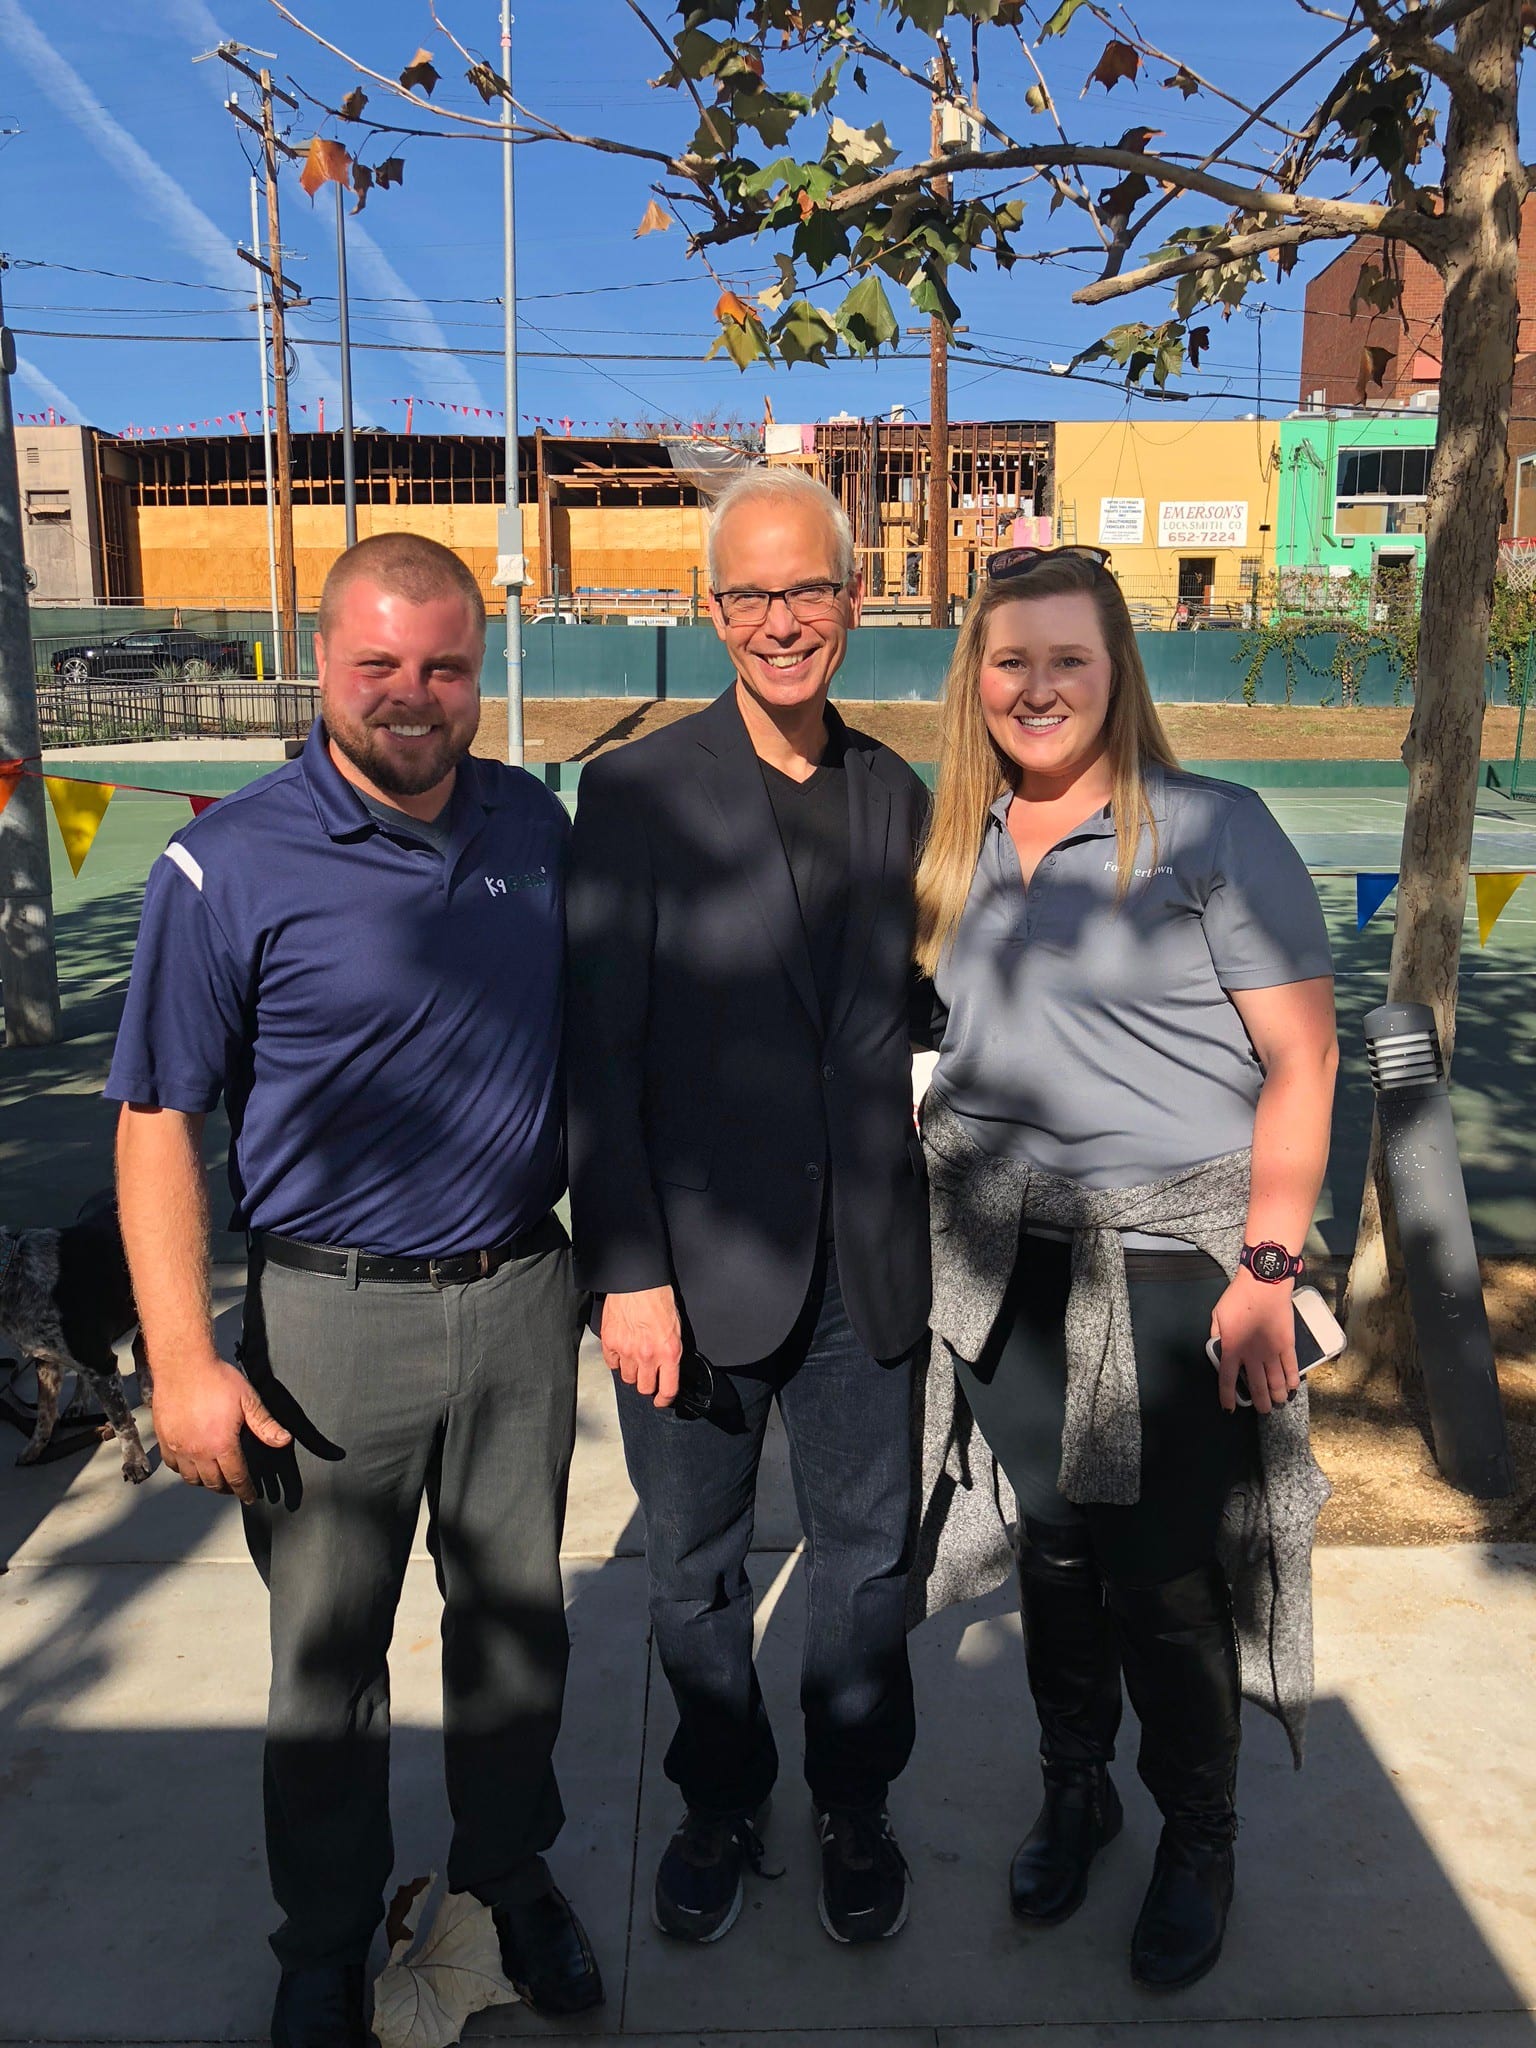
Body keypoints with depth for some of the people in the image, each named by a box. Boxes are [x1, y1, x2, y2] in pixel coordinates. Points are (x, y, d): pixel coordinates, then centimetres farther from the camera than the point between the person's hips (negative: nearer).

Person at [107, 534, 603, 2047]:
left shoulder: (537, 827, 1)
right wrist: (182, 1362, -14)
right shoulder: (230, 866, -11)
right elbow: (157, 1122, -9)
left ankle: (513, 1880, 42)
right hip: (333, 1314, -3)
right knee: (328, 1649, 14)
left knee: (515, 1613, 18)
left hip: (521, 1297, 4)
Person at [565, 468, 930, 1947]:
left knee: (866, 1551, 17)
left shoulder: (896, 794, 5)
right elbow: (600, 1056, -10)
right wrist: (630, 1275, -14)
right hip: (698, 1260, -3)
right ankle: (720, 1808, 42)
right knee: (695, 1566, 16)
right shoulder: (636, 793, -8)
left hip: (863, 1264, 3)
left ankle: (855, 1808, 43)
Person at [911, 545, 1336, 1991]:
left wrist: (1266, 1268, -16)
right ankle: (1072, 1790, 42)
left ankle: (1198, 1841, 34)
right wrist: (946, 1196, 8)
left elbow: (1300, 1064, -10)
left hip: (1169, 1270, -4)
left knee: (1166, 1574, 6)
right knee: (1054, 1546, 17)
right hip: (1008, 1270, 4)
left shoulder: (1212, 829, -9)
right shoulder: (952, 843, 6)